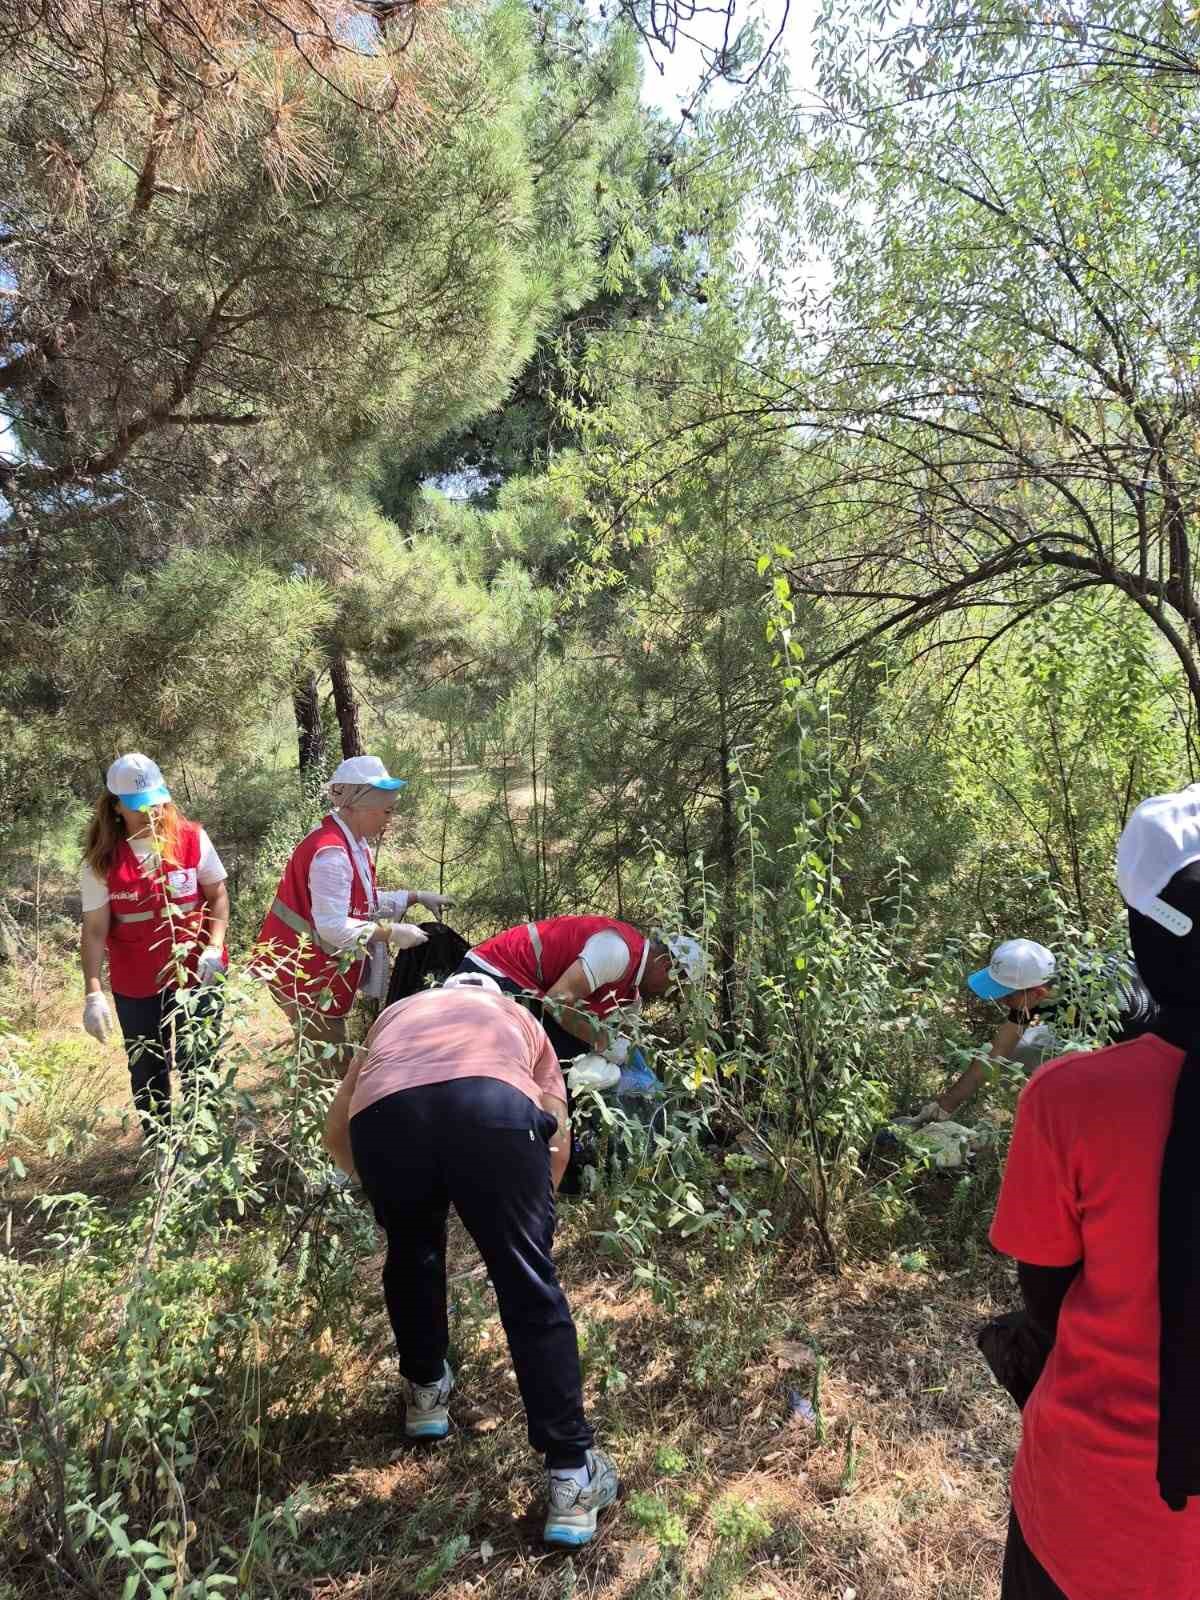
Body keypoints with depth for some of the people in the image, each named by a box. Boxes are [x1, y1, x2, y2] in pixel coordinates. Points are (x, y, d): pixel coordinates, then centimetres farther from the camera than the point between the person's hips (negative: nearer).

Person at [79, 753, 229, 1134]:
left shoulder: (192, 838, -8)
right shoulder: (101, 860, -9)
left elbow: (218, 896, -1)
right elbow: (95, 930, -8)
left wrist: (214, 948, -15)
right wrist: (92, 993, -15)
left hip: (197, 976, 0)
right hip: (136, 987, 1)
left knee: (200, 1068, 10)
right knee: (147, 1073, 15)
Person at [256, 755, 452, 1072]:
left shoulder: (353, 843, 6)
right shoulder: (331, 852, -26)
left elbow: (361, 901, 15)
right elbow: (333, 928, -29)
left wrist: (415, 897, 7)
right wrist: (392, 933, -22)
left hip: (322, 971, 10)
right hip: (304, 974, -10)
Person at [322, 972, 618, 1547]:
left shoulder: (397, 1013, 42)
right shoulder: (519, 1018, 40)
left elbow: (336, 1133, 41)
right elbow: (557, 1143, 31)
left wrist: (388, 1191, 57)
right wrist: (526, 1214, 49)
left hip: (384, 1114, 2)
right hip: (495, 1106, -1)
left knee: (411, 1254, 31)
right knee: (531, 1289, 12)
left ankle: (426, 1391, 47)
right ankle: (572, 1476, 16)